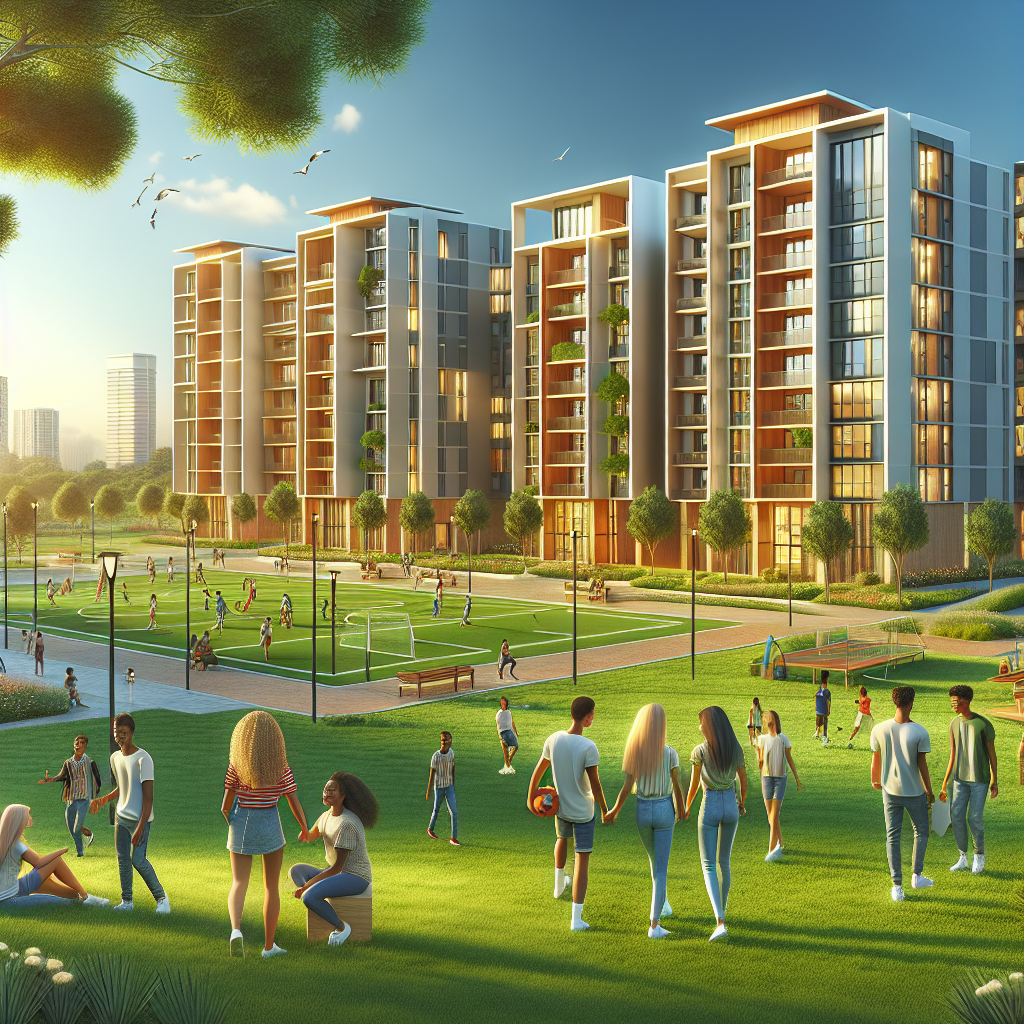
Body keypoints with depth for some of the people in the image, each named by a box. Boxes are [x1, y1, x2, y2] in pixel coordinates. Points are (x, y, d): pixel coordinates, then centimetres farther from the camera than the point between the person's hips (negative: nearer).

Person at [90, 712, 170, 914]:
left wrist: (141, 826, -22)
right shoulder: (114, 757, 7)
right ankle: (127, 901, 16)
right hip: (121, 817, 7)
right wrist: (103, 800, 7)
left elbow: (148, 796, -18)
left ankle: (161, 897, 4)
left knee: (138, 860, -11)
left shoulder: (143, 759, -17)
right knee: (122, 859, 6)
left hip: (140, 819, -7)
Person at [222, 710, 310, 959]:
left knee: (239, 885, 5)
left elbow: (226, 805, -5)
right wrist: (305, 829, 12)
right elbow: (295, 805, -6)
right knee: (271, 886, 14)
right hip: (270, 825, 0)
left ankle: (235, 930, -23)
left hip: (240, 825, 0)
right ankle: (269, 946, 19)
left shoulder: (236, 765, -9)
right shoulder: (281, 767, -9)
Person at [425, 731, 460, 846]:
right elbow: (432, 773, -12)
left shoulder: (451, 752, -2)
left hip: (449, 786, 3)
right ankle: (430, 829, 40)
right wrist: (429, 790, -10)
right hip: (439, 786, -3)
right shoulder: (436, 756, -16)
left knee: (454, 812, -5)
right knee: (436, 809, 14)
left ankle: (454, 838, 0)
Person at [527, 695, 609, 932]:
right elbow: (595, 784, -18)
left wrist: (531, 796, 18)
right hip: (583, 812, -5)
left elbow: (538, 771, 3)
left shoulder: (553, 740, -9)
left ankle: (559, 885, 53)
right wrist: (605, 810, -3)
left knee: (562, 838, 34)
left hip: (560, 807, 5)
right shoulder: (588, 748, -23)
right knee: (583, 859, 3)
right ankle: (576, 918, 1)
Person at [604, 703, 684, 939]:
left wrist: (614, 811, 8)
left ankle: (663, 904, 44)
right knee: (661, 868, 1)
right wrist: (680, 810, 12)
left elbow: (628, 786, -6)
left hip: (642, 810, 3)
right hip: (664, 809, -3)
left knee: (655, 861, 26)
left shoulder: (634, 752, -6)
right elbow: (677, 787, -5)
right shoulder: (670, 754, -12)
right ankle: (654, 924, -2)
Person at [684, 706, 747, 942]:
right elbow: (743, 781, 8)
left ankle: (720, 922, -16)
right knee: (724, 861, 23)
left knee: (708, 866, -1)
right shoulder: (736, 749, -1)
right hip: (730, 807, 4)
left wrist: (686, 808, 13)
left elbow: (694, 785, -5)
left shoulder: (699, 751, -12)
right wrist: (742, 804, 27)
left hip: (709, 808, -4)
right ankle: (722, 908, 38)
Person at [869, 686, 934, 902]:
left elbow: (875, 760, 3)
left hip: (890, 790, 2)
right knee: (921, 832, 20)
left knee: (892, 837, 8)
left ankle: (897, 886, 8)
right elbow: (922, 764, -11)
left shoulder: (879, 730, -8)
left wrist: (875, 781, 22)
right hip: (915, 791, -2)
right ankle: (917, 875, 21)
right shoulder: (919, 732, -15)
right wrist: (929, 790, 3)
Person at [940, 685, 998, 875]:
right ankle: (963, 858, 13)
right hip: (960, 779, 4)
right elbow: (953, 756, 8)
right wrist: (944, 785, 8)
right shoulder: (954, 725, 4)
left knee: (974, 819, -6)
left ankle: (979, 855, 17)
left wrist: (994, 781, -4)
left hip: (980, 779, -4)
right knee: (957, 816, -1)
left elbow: (992, 753, -4)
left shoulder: (984, 724, -11)